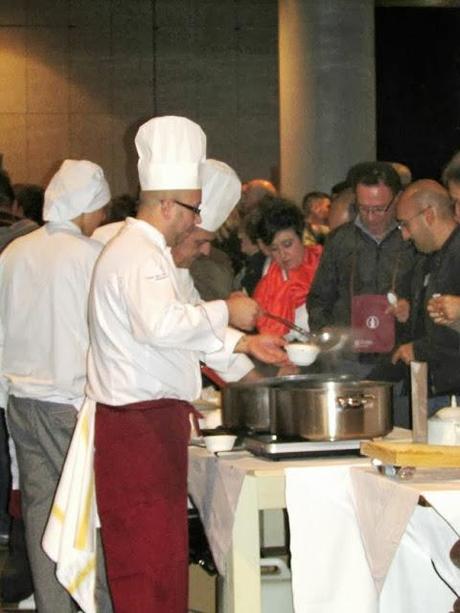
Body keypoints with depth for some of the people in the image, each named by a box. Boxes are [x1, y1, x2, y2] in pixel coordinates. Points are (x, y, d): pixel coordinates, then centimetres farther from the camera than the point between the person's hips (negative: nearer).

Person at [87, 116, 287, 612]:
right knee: (148, 557, -8)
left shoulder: (143, 250, 21)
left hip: (152, 419, 11)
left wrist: (244, 344, 24)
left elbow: (179, 331, 29)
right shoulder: (138, 254, -14)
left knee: (161, 548, 13)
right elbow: (162, 325, -31)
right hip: (139, 423, -11)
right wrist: (225, 312, -18)